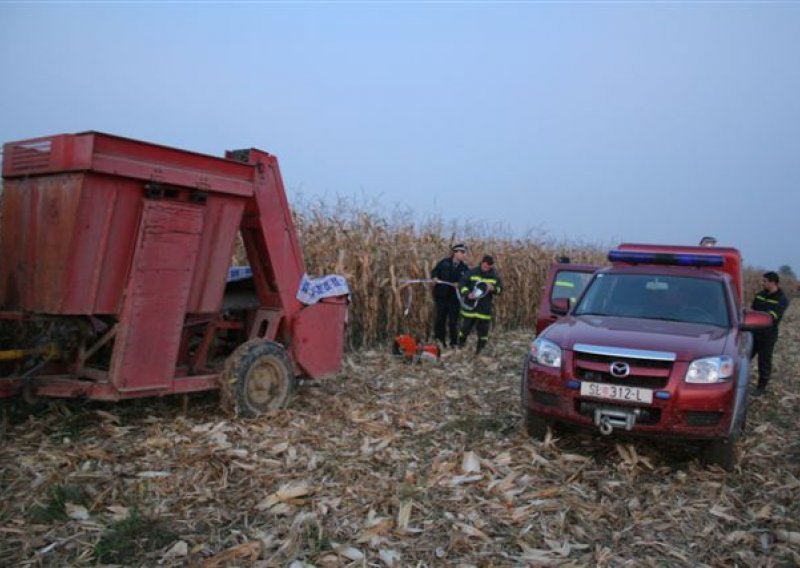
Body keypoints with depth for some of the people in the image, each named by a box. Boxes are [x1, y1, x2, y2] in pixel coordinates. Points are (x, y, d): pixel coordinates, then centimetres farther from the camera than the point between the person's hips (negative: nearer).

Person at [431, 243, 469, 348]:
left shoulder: (464, 268, 4)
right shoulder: (444, 262, 0)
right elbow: (434, 272, 8)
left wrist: (459, 284, -14)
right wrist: (435, 277, -13)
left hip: (455, 297, 0)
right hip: (441, 295, 0)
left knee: (453, 320, 1)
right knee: (440, 318, 7)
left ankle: (454, 343, 12)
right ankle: (439, 340, 21)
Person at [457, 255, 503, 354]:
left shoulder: (495, 275, 2)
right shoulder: (472, 272, -4)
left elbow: (500, 289, 7)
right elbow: (462, 284, -4)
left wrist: (493, 288, -15)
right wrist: (467, 294, -20)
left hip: (485, 309, 1)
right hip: (470, 306, -1)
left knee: (483, 329, 4)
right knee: (465, 327, 6)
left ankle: (480, 350, 18)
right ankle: (460, 345, 27)